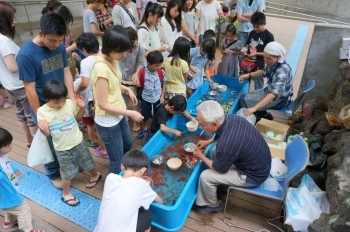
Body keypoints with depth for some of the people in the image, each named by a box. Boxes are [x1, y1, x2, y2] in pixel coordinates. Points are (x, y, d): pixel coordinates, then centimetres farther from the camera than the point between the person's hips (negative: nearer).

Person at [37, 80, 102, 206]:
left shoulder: (70, 103, -14)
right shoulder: (42, 111, -17)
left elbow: (78, 118, 3)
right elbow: (47, 133, -11)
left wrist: (82, 107, -15)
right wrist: (41, 127, -33)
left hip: (78, 142, 2)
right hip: (62, 148, -2)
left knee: (87, 163, 22)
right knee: (67, 173, 10)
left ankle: (95, 175, 53)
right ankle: (66, 194, 35)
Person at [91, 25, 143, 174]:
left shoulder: (112, 59, -3)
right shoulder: (101, 68, -29)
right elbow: (103, 104, -25)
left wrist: (127, 89, -3)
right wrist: (130, 113, -20)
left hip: (118, 115, 10)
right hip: (107, 121, -10)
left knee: (128, 145, 30)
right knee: (117, 161, 7)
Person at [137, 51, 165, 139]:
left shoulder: (160, 72, -12)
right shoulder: (142, 73, -20)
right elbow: (140, 85, -3)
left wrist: (162, 96, 2)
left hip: (157, 99, 1)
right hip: (146, 99, -1)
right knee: (145, 116, 18)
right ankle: (144, 129, 45)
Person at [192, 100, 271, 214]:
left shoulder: (226, 145, -37)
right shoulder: (231, 118, -13)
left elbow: (219, 169, -15)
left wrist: (201, 156, -2)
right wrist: (208, 141, 9)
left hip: (253, 175, -8)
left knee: (205, 176, -4)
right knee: (215, 152, 18)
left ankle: (211, 205, 24)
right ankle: (219, 183, 36)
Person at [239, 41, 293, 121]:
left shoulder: (282, 71, -34)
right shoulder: (272, 63, -9)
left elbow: (275, 93, -45)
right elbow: (264, 72, 14)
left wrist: (255, 108, -53)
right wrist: (249, 75, -3)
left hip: (279, 99, -8)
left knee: (244, 101, -12)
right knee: (245, 97, 11)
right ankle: (263, 115, 20)